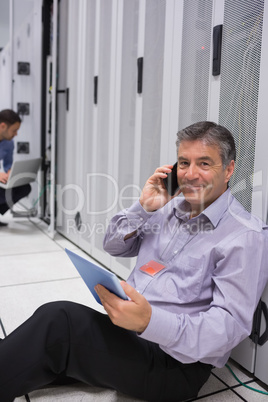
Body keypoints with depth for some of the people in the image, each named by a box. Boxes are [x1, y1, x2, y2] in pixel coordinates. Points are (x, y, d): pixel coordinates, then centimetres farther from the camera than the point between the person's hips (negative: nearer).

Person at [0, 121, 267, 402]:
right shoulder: (171, 206, 11)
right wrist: (144, 208, -4)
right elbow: (114, 246, 15)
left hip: (176, 362, -6)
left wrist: (150, 322, -34)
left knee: (58, 319, -24)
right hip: (129, 333, 7)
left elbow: (232, 323, -18)